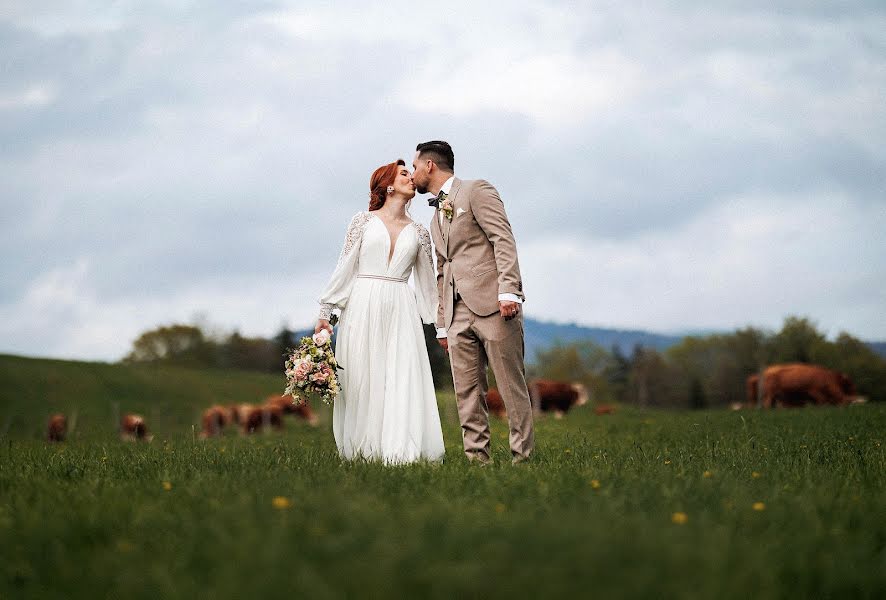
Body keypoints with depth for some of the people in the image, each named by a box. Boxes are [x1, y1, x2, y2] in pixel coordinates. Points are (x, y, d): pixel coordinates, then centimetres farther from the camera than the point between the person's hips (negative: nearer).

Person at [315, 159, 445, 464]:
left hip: (401, 312, 2)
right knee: (361, 379, -3)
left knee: (403, 379, -8)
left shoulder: (419, 232, 14)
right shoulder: (363, 221, 6)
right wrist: (324, 312, 0)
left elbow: (427, 282, 18)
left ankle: (399, 451, -9)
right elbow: (345, 267, 5)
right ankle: (361, 450, 4)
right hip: (363, 307, -2)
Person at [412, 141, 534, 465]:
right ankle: (477, 457, 3)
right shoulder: (437, 219, 27)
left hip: (493, 304, -8)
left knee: (511, 386, -6)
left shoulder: (476, 191, 2)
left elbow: (504, 240, -9)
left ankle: (522, 455, -4)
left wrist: (509, 290, -20)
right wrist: (442, 324, 21)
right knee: (467, 391, 2)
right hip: (458, 313, 8)